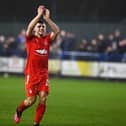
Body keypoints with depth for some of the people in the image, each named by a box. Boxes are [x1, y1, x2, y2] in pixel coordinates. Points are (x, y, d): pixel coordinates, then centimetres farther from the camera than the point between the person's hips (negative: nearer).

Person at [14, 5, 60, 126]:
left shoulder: (47, 39, 9)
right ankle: (19, 110, 28)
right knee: (31, 100, -4)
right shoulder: (30, 38, 1)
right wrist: (39, 15, -19)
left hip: (43, 74, 3)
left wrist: (47, 18, -9)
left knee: (43, 99, -9)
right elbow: (30, 27, -18)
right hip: (31, 74, -3)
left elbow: (56, 30, -5)